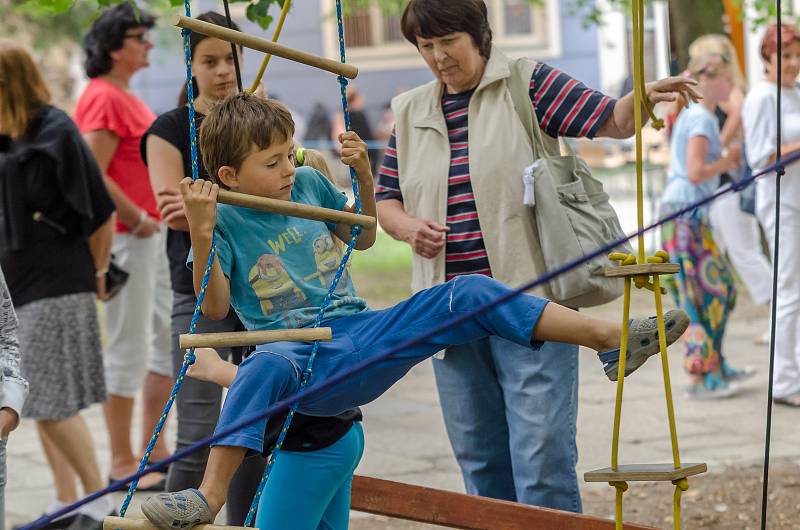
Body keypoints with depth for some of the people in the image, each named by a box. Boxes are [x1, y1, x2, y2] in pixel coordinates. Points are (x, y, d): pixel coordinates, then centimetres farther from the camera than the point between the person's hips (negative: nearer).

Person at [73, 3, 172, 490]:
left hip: (151, 234, 10)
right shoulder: (103, 98, -15)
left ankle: (153, 449, 24)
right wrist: (138, 220, -18)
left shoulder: (128, 98, 16)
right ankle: (123, 462, 4)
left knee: (170, 338, 15)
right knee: (128, 348, -4)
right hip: (124, 236, -10)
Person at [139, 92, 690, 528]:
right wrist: (200, 232, -25)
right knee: (268, 363, -42)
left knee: (469, 293, -11)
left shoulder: (309, 184, 11)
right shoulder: (224, 220, -3)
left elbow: (363, 237, 26)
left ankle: (609, 336, -13)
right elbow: (215, 306, -13)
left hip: (364, 334, 5)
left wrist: (363, 174, 10)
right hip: (304, 357, -5)